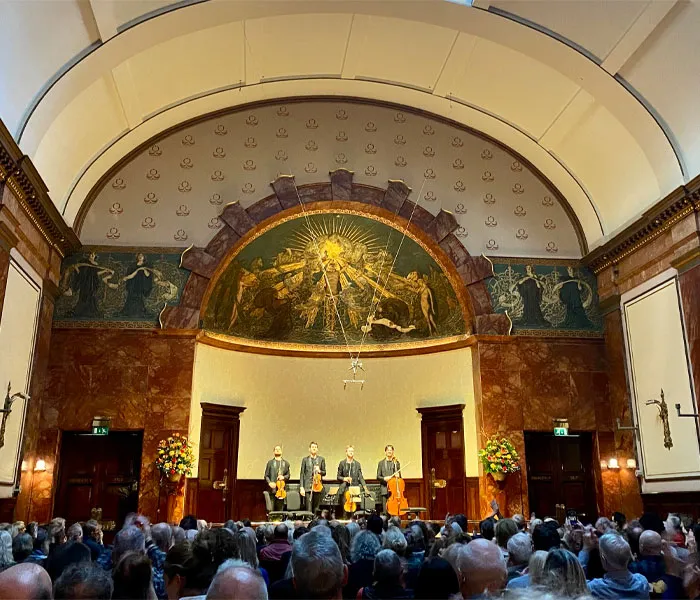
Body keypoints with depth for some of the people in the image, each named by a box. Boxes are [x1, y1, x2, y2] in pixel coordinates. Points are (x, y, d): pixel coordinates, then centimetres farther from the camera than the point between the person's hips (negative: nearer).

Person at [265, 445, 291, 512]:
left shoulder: (286, 463, 14)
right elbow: (266, 475, 5)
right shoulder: (270, 462, 8)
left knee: (280, 509, 3)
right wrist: (269, 482, -12)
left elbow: (288, 475, 13)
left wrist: (284, 477, -8)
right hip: (272, 490, -2)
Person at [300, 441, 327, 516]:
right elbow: (302, 474, 4)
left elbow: (324, 473, 13)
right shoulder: (305, 460, 7)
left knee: (316, 509, 3)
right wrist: (301, 487, -4)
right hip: (308, 487, -1)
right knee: (309, 509, -5)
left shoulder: (321, 459, 10)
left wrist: (319, 471, -10)